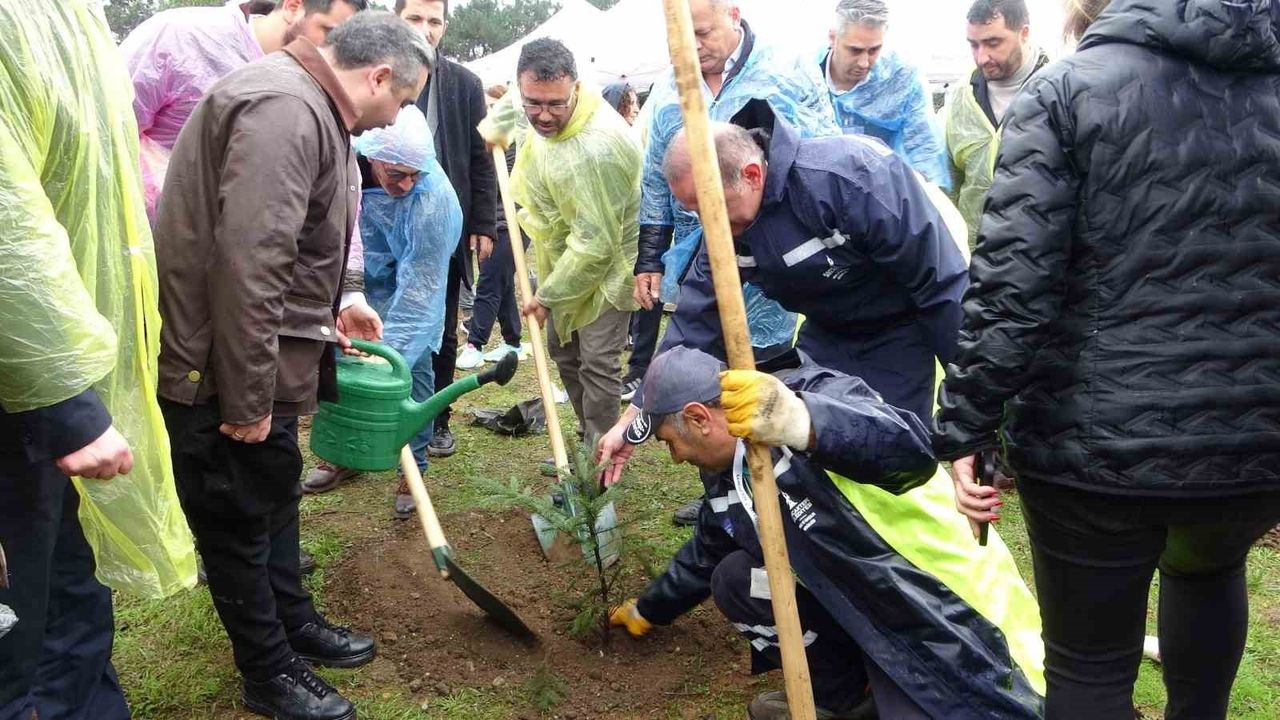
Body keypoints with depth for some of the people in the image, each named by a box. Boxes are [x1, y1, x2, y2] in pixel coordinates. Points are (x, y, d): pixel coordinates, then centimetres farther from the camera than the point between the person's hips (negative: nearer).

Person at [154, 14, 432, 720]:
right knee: (238, 520, 7)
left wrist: (328, 312, 25)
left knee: (276, 496, 23)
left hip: (260, 357, 10)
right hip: (219, 369, -10)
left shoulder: (308, 106, 12)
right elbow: (246, 264, -30)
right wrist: (246, 398, -25)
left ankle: (293, 622, 43)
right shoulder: (283, 107, -24)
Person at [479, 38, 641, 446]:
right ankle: (589, 439, 31)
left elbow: (595, 243, -31)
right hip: (564, 260, 9)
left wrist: (548, 295, -21)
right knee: (563, 350, 17)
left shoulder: (596, 150, -37)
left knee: (597, 364, -9)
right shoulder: (541, 109, -11)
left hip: (604, 268, -9)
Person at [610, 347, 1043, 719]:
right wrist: (648, 610, 36)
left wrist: (801, 425, -59)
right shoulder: (727, 474, 4)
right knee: (735, 578, -4)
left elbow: (910, 449, -43)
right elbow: (705, 555, 22)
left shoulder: (815, 395, -23)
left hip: (955, 618, -8)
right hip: (866, 605, 8)